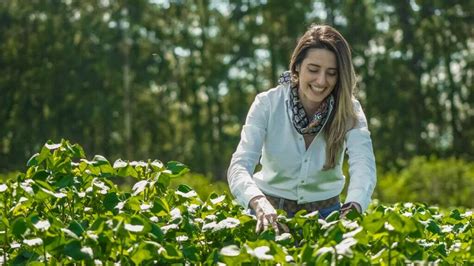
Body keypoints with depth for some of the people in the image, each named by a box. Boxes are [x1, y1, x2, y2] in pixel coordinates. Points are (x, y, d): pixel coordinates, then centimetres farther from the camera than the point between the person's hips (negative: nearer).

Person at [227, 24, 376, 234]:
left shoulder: (348, 111, -10)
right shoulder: (267, 104, -13)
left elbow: (363, 166, -25)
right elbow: (239, 166, -23)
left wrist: (353, 208, -46)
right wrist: (260, 204, -43)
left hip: (325, 212, 1)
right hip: (272, 210, -1)